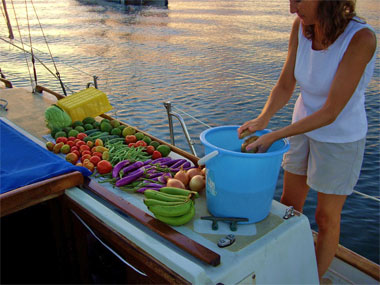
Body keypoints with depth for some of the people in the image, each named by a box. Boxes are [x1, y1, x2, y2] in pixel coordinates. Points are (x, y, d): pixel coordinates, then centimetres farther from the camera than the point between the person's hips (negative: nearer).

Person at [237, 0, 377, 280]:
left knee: (326, 218, 12)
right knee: (289, 205, 19)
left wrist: (274, 137, -29)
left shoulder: (361, 38, -30)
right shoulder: (301, 25, -14)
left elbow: (330, 113, -29)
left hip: (340, 139, -5)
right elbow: (285, 85, -7)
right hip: (304, 128, 6)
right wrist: (262, 118, -24)